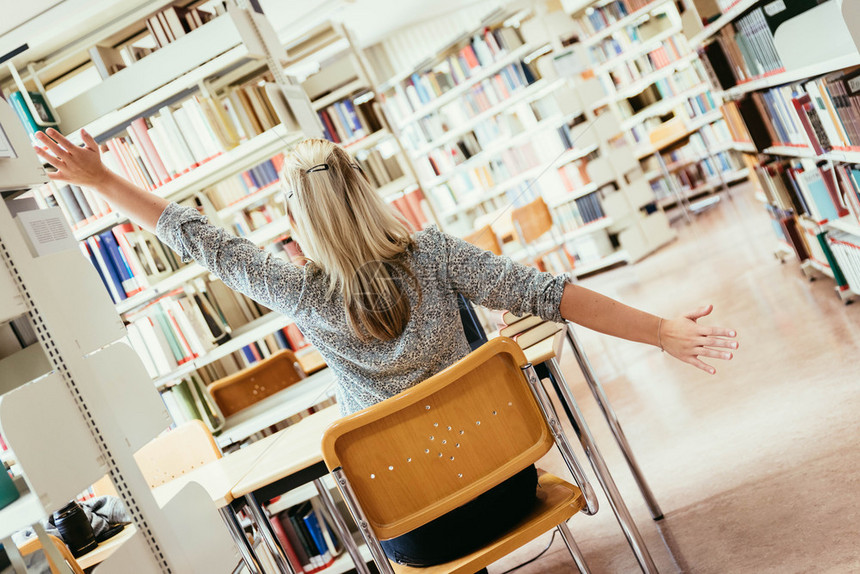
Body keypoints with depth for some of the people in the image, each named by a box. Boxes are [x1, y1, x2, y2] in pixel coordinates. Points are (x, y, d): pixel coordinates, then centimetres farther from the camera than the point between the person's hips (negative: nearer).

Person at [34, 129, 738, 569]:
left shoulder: (304, 294, -14)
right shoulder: (434, 253, -13)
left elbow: (200, 239, -7)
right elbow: (545, 293, -18)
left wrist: (100, 179, 3)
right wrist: (663, 332, -15)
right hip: (502, 481, 2)